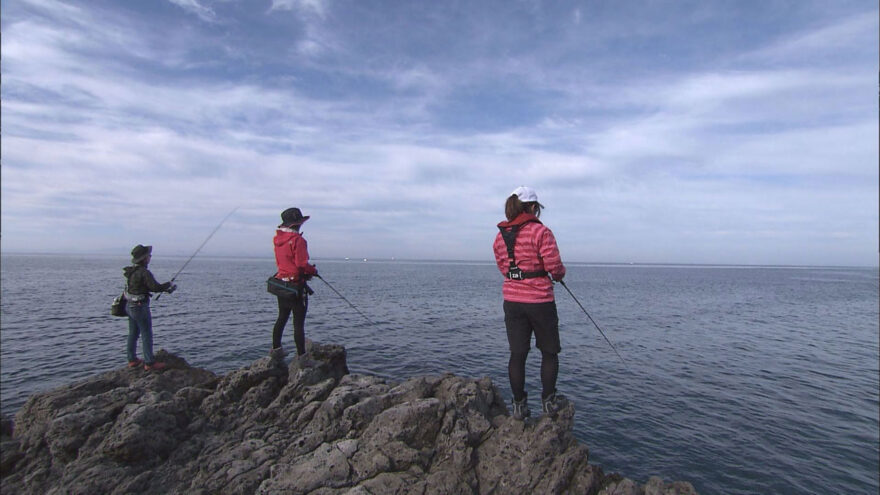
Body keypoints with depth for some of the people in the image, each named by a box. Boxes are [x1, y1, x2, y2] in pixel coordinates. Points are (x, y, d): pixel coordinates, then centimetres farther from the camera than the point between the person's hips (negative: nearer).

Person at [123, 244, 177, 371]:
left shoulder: (131, 271, 9)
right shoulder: (144, 272, -21)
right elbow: (155, 287, -23)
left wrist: (166, 289, 11)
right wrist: (168, 285, -5)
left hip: (130, 306, 9)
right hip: (140, 307, -9)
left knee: (133, 333, 17)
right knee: (147, 335, -2)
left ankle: (132, 360, 26)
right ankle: (150, 363, 1)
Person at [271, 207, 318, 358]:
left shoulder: (277, 238, 7)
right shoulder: (298, 240, -18)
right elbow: (302, 264, -22)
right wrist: (313, 270, -2)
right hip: (296, 286, -8)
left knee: (282, 317, 22)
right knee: (299, 322, -1)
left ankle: (276, 348, 32)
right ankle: (301, 355, 4)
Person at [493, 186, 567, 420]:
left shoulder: (500, 236, 5)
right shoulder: (540, 232, -13)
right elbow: (555, 267, -15)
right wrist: (560, 273, 7)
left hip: (512, 301, 5)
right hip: (540, 301, -4)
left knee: (517, 353, 10)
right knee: (549, 352, 14)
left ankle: (519, 404, 18)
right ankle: (549, 400, 22)